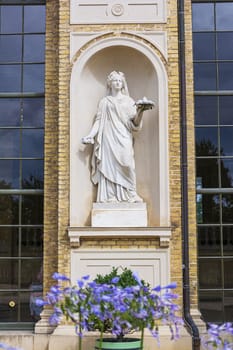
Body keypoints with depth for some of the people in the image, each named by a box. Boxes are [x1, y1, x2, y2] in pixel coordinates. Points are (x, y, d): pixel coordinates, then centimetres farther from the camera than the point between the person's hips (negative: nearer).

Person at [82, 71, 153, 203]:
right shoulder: (105, 101, 15)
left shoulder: (128, 101, 15)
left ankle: (130, 193, -10)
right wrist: (91, 134, -4)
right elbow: (99, 120, 8)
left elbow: (135, 122, 6)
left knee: (126, 163, -14)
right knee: (109, 164, -7)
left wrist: (141, 110, -12)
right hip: (109, 137, 0)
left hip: (123, 138, 0)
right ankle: (110, 195, -8)